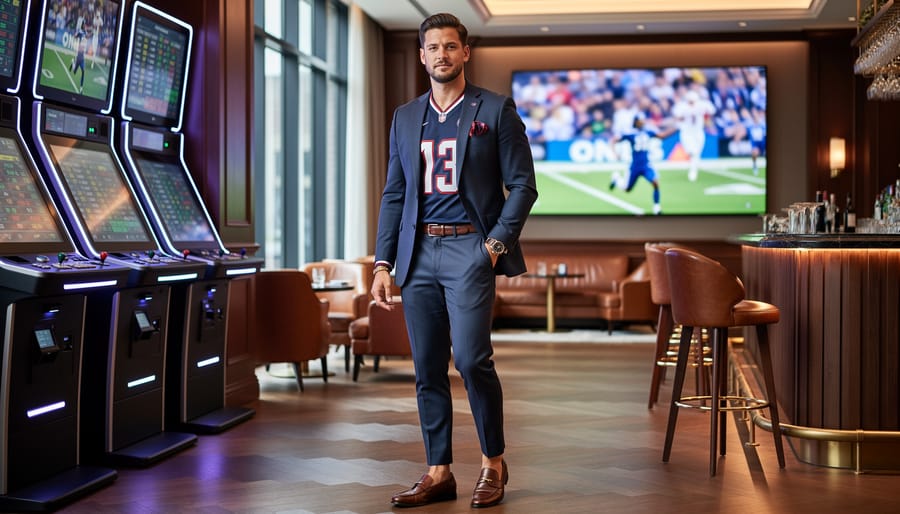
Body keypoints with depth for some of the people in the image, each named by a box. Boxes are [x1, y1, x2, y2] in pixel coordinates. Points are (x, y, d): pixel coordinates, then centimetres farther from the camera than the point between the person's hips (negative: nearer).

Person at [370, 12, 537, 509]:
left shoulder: (495, 110, 3)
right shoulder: (405, 118, 15)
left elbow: (522, 185, 0)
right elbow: (393, 194, 15)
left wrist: (498, 241, -12)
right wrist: (383, 263, 8)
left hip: (469, 248, -5)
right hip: (418, 252, 5)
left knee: (470, 357, -13)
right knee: (428, 369, 6)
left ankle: (493, 463, 7)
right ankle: (438, 473, 15)